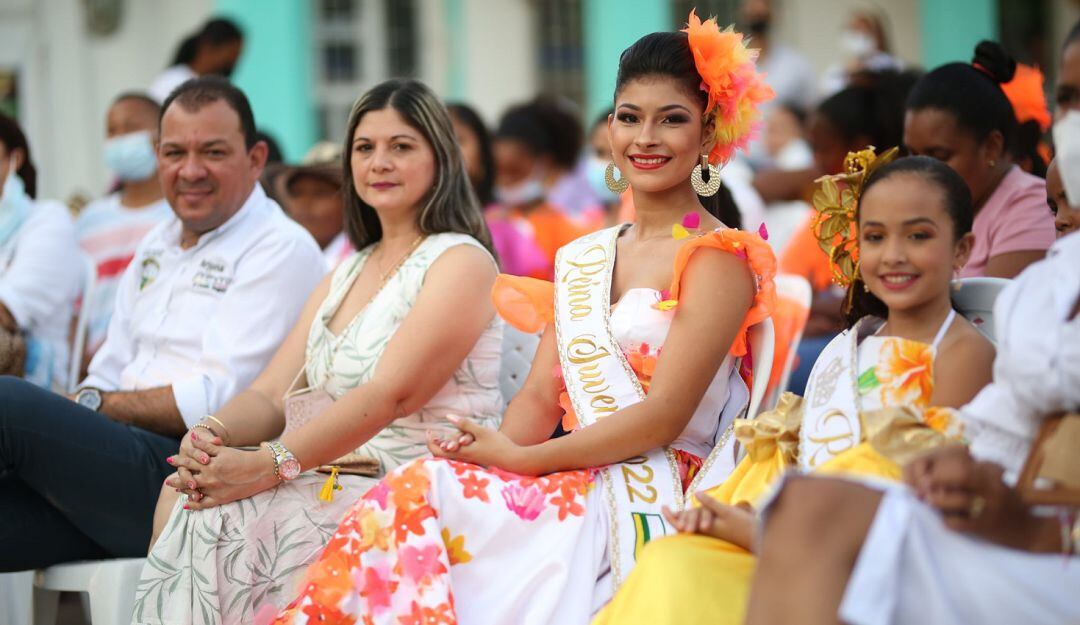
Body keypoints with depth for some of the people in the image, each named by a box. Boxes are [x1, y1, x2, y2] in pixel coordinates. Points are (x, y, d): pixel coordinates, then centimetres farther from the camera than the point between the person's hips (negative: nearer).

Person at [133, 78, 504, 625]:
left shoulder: (461, 262, -3)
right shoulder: (344, 277, 23)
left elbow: (391, 394, -17)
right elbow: (270, 395, 12)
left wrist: (271, 464, -27)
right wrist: (211, 434, -13)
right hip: (332, 479, 7)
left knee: (221, 525, -28)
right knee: (178, 501, -19)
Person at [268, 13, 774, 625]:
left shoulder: (718, 259, -2)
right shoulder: (582, 260, 21)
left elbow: (664, 414, -11)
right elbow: (540, 395, 14)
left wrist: (520, 461, -14)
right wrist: (489, 452, -9)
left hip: (645, 505, -6)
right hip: (576, 493, 6)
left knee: (419, 498, -26)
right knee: (419, 492, -24)